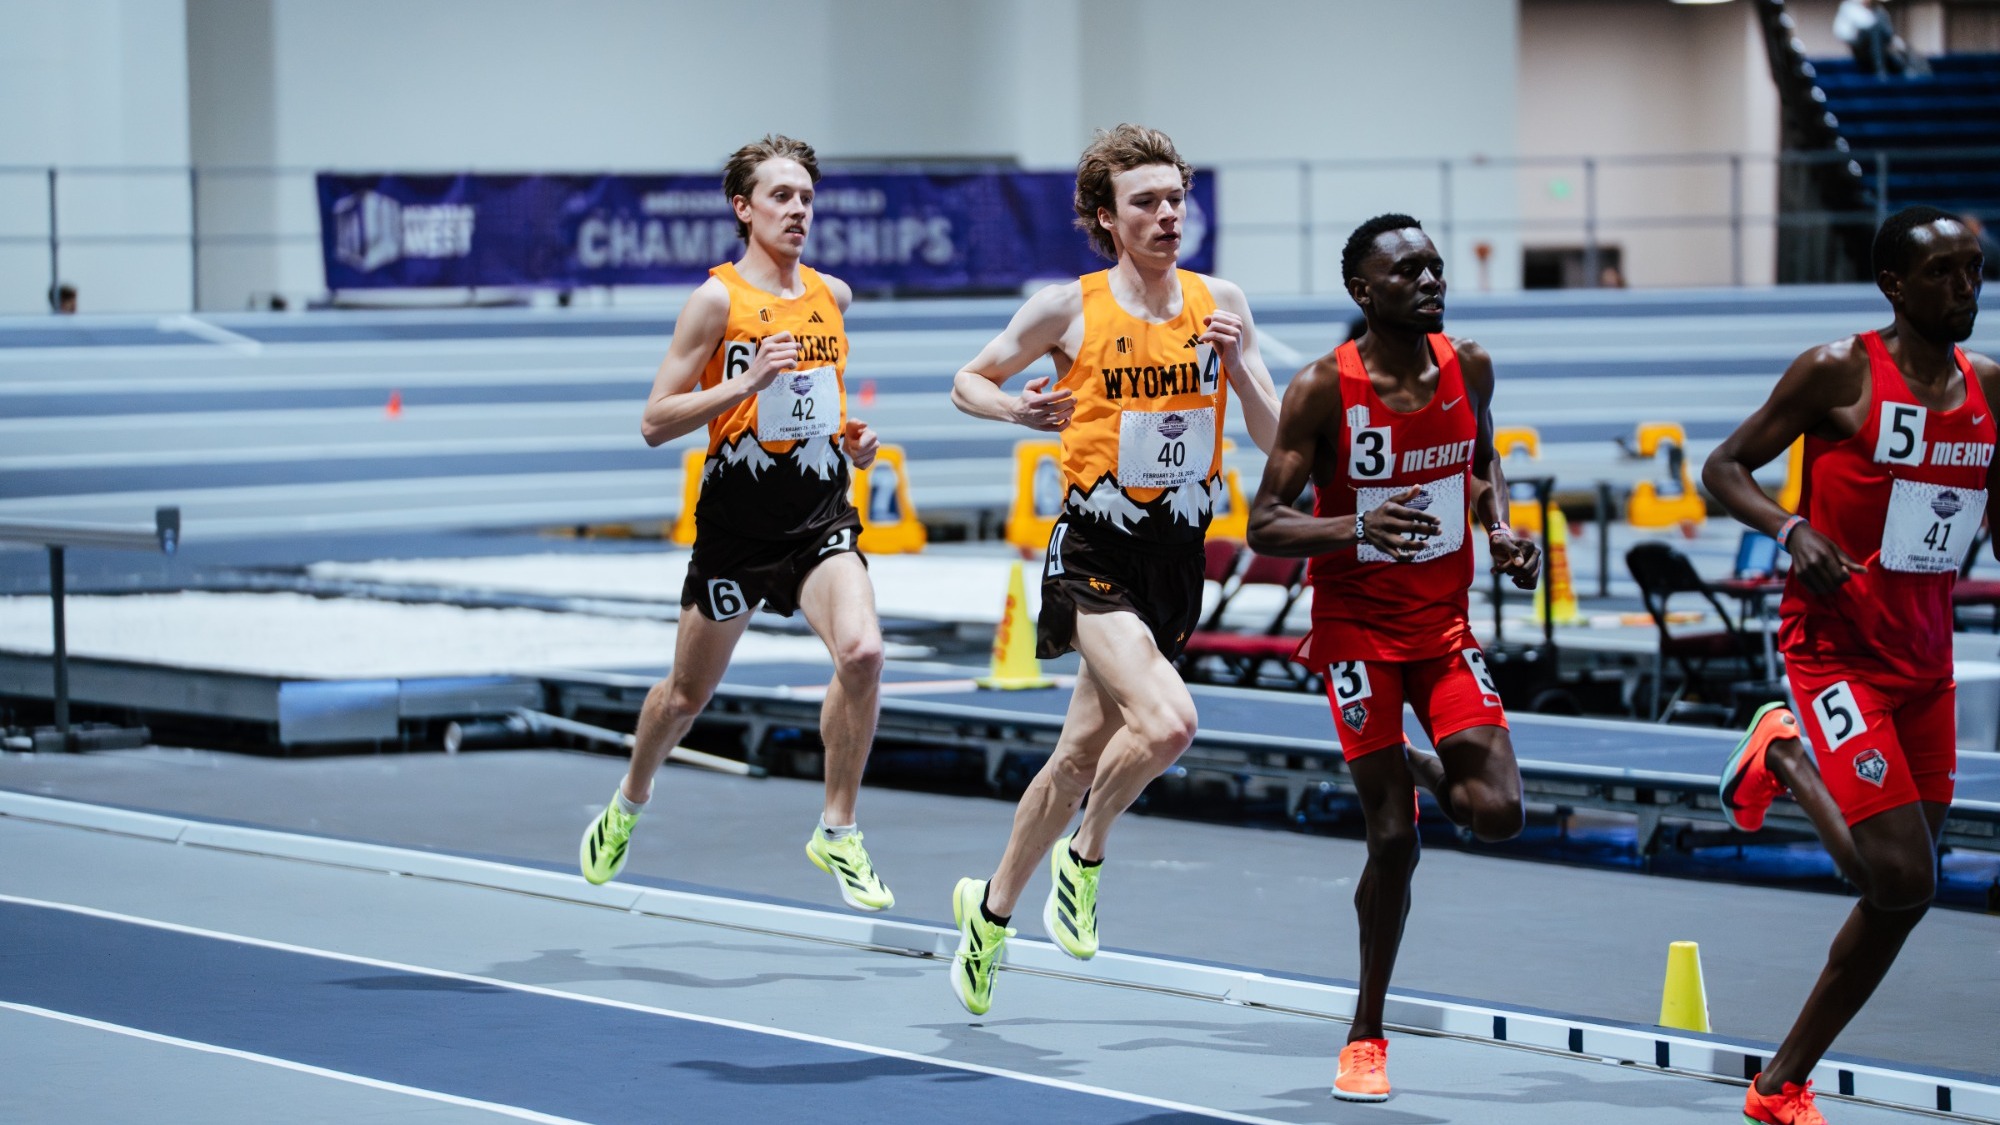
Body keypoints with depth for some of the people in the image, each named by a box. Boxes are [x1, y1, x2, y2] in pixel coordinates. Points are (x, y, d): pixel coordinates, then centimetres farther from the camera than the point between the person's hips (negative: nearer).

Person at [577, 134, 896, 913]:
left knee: (862, 652, -23)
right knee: (688, 693, 12)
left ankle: (837, 833, -9)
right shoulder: (718, 299, -8)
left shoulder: (832, 295, 8)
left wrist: (850, 436, 8)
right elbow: (655, 423, -12)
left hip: (821, 515, 3)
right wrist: (744, 384, -24)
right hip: (737, 520, -3)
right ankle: (629, 804, 42)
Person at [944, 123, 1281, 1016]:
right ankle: (1084, 855, 0)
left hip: (1177, 555, 4)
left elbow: (1277, 439, 4)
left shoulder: (1218, 304, 3)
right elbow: (969, 382, 8)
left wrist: (1236, 362, -13)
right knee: (1166, 723, -26)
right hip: (1095, 552, -4)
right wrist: (1015, 409, -14)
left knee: (1082, 754, 13)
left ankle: (991, 908, 32)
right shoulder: (1069, 309, -6)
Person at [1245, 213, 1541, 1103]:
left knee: (1495, 812, -14)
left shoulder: (1468, 369, -1)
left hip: (1444, 620, 4)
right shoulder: (1322, 390, -14)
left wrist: (1501, 530, 1)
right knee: (1394, 836, -6)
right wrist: (1356, 528, -31)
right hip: (1357, 624, -4)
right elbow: (1264, 528, -14)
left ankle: (1420, 767, 23)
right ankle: (1366, 1035, 12)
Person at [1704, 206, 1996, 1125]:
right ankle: (1786, 761, 11)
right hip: (1837, 651, -7)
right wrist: (1792, 531, -22)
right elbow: (1724, 468, -4)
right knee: (1903, 878, -17)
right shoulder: (1838, 373, -10)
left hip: (1926, 662, 7)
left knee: (1898, 898, 7)